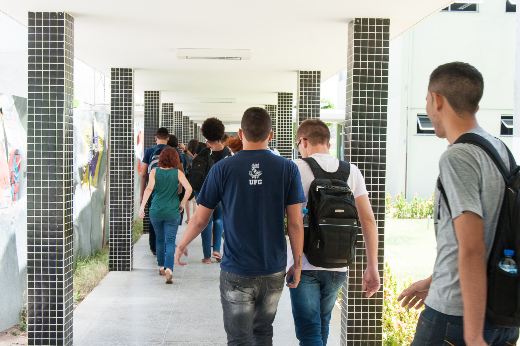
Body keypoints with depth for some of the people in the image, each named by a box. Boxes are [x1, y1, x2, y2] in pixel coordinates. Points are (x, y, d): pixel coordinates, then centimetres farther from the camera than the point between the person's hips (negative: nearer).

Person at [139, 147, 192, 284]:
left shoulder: (154, 172, -1)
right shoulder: (178, 173, -3)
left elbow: (149, 188, -15)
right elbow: (188, 188, -14)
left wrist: (142, 205, -15)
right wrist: (182, 204, -1)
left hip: (156, 211, 2)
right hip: (172, 212, -2)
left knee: (159, 239, 21)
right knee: (170, 241, 0)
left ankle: (161, 267, 31)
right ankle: (168, 269, -19)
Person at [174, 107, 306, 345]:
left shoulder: (223, 169, -6)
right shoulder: (288, 169, -4)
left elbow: (200, 219, -1)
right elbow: (295, 223, -5)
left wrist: (181, 246, 17)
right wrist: (297, 264, 5)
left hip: (237, 272, -2)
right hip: (274, 271, 2)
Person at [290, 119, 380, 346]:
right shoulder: (351, 172, 5)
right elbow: (368, 220, 1)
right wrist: (372, 267, 4)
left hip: (304, 265, -4)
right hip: (338, 267, 4)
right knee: (322, 324, 23)